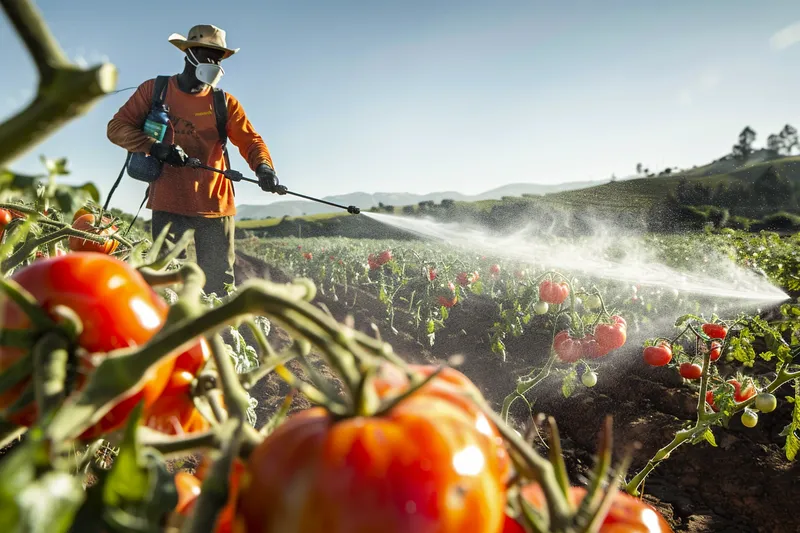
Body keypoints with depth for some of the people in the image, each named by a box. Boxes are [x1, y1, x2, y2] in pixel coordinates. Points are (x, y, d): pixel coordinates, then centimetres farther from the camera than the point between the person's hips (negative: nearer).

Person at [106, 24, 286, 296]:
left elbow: (250, 140, -2)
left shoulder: (225, 103, 8)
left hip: (215, 205, 1)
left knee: (220, 283, 4)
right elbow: (117, 127, 3)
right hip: (168, 204, 0)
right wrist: (156, 147, -14)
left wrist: (264, 168, -24)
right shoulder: (154, 90, 6)